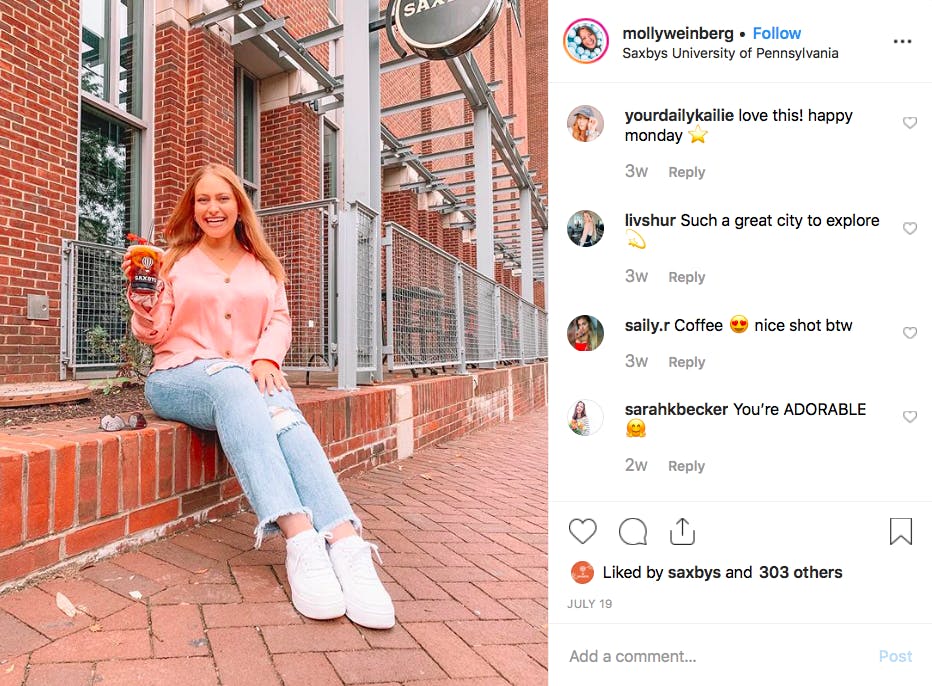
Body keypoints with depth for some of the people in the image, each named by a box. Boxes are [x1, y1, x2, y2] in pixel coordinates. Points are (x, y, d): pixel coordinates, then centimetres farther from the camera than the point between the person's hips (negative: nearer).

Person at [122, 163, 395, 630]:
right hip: (180, 376, -1)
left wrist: (266, 359, -13)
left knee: (281, 409, -35)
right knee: (230, 379, -39)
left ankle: (346, 544, -52)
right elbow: (153, 334, 8)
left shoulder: (261, 265, 19)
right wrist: (144, 297, -12)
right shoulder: (175, 260, 13)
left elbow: (279, 320, 7)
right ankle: (300, 538, -53)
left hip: (247, 378, 2)